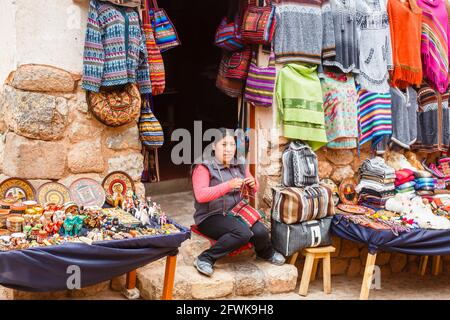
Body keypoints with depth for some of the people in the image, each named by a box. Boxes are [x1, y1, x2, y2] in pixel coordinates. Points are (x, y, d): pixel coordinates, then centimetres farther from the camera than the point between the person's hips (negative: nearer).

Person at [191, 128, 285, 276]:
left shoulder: (239, 165, 9)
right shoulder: (203, 167, -10)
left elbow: (253, 190, 20)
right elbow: (200, 195, -23)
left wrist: (253, 184, -6)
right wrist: (228, 185, -31)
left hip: (235, 212, 6)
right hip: (211, 217, -6)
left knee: (260, 232, -19)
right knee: (243, 232, -31)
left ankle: (266, 253, 17)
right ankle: (205, 259, -19)